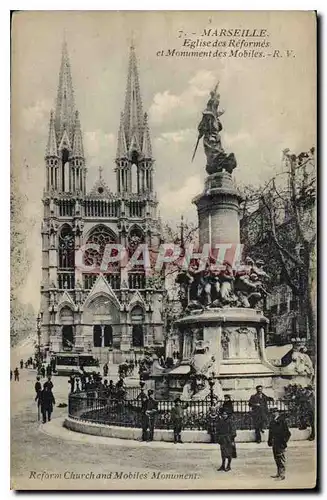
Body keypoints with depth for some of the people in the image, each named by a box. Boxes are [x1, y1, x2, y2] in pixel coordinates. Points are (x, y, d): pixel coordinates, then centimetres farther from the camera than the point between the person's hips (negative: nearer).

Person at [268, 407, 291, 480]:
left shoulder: (282, 420, -11)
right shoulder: (272, 421, 12)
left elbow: (286, 432, -12)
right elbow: (270, 432, 20)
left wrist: (284, 441, -15)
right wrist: (269, 441, 19)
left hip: (280, 442, -8)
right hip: (274, 443, 8)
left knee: (281, 458, -6)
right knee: (276, 458, 14)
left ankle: (282, 474, -1)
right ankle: (278, 473, 24)